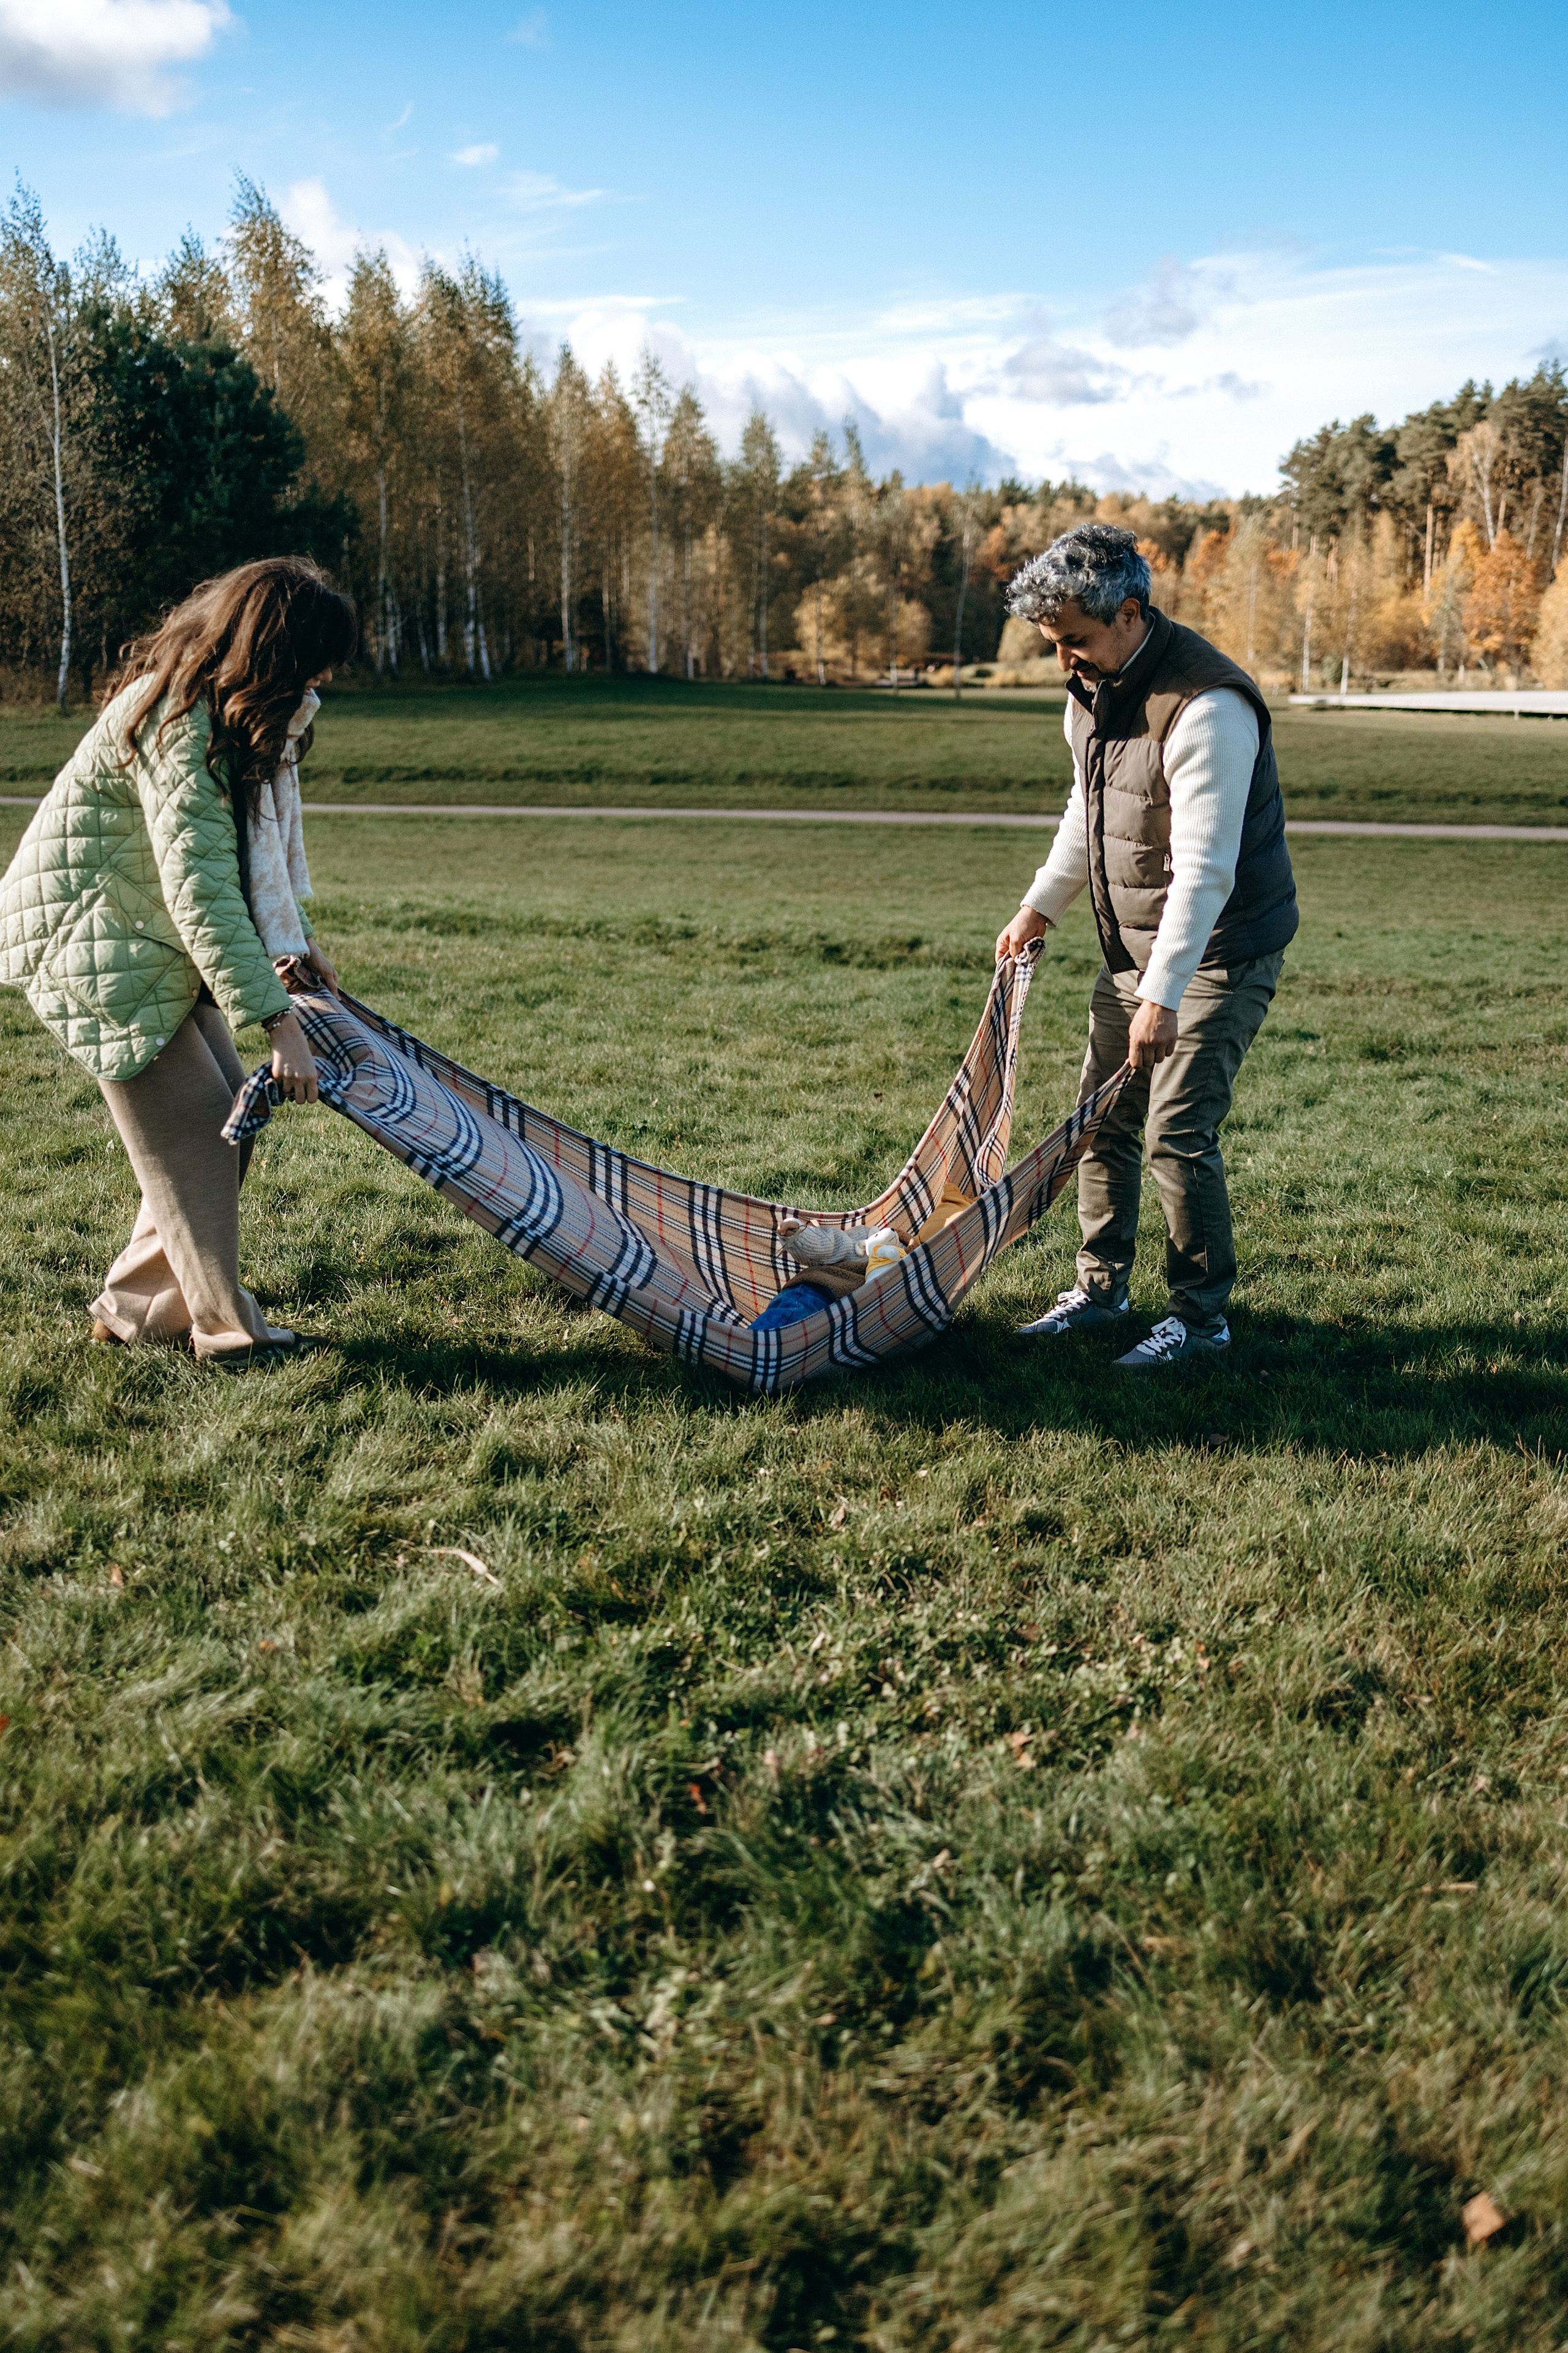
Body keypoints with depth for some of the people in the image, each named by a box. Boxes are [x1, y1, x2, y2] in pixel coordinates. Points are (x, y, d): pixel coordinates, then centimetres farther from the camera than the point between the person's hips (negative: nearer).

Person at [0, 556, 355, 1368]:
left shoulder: (236, 705, 3)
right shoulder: (177, 724, -28)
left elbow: (259, 837, 17)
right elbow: (202, 893, -33)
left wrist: (296, 937, 9)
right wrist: (277, 1021, -33)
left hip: (159, 934, 10)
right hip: (90, 936, -9)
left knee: (224, 1110, 7)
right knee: (187, 1122, -8)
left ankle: (136, 1306, 18)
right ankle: (227, 1331, 4)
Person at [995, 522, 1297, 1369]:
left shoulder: (1206, 705, -26)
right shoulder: (1092, 686, 2)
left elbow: (1204, 868, -29)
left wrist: (1163, 996, -31)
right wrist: (1041, 904, 18)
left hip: (1216, 951, -8)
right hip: (1129, 945, 8)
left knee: (1177, 1133, -10)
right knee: (1104, 1116, 11)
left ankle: (1202, 1315, 7)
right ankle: (1101, 1287, 26)